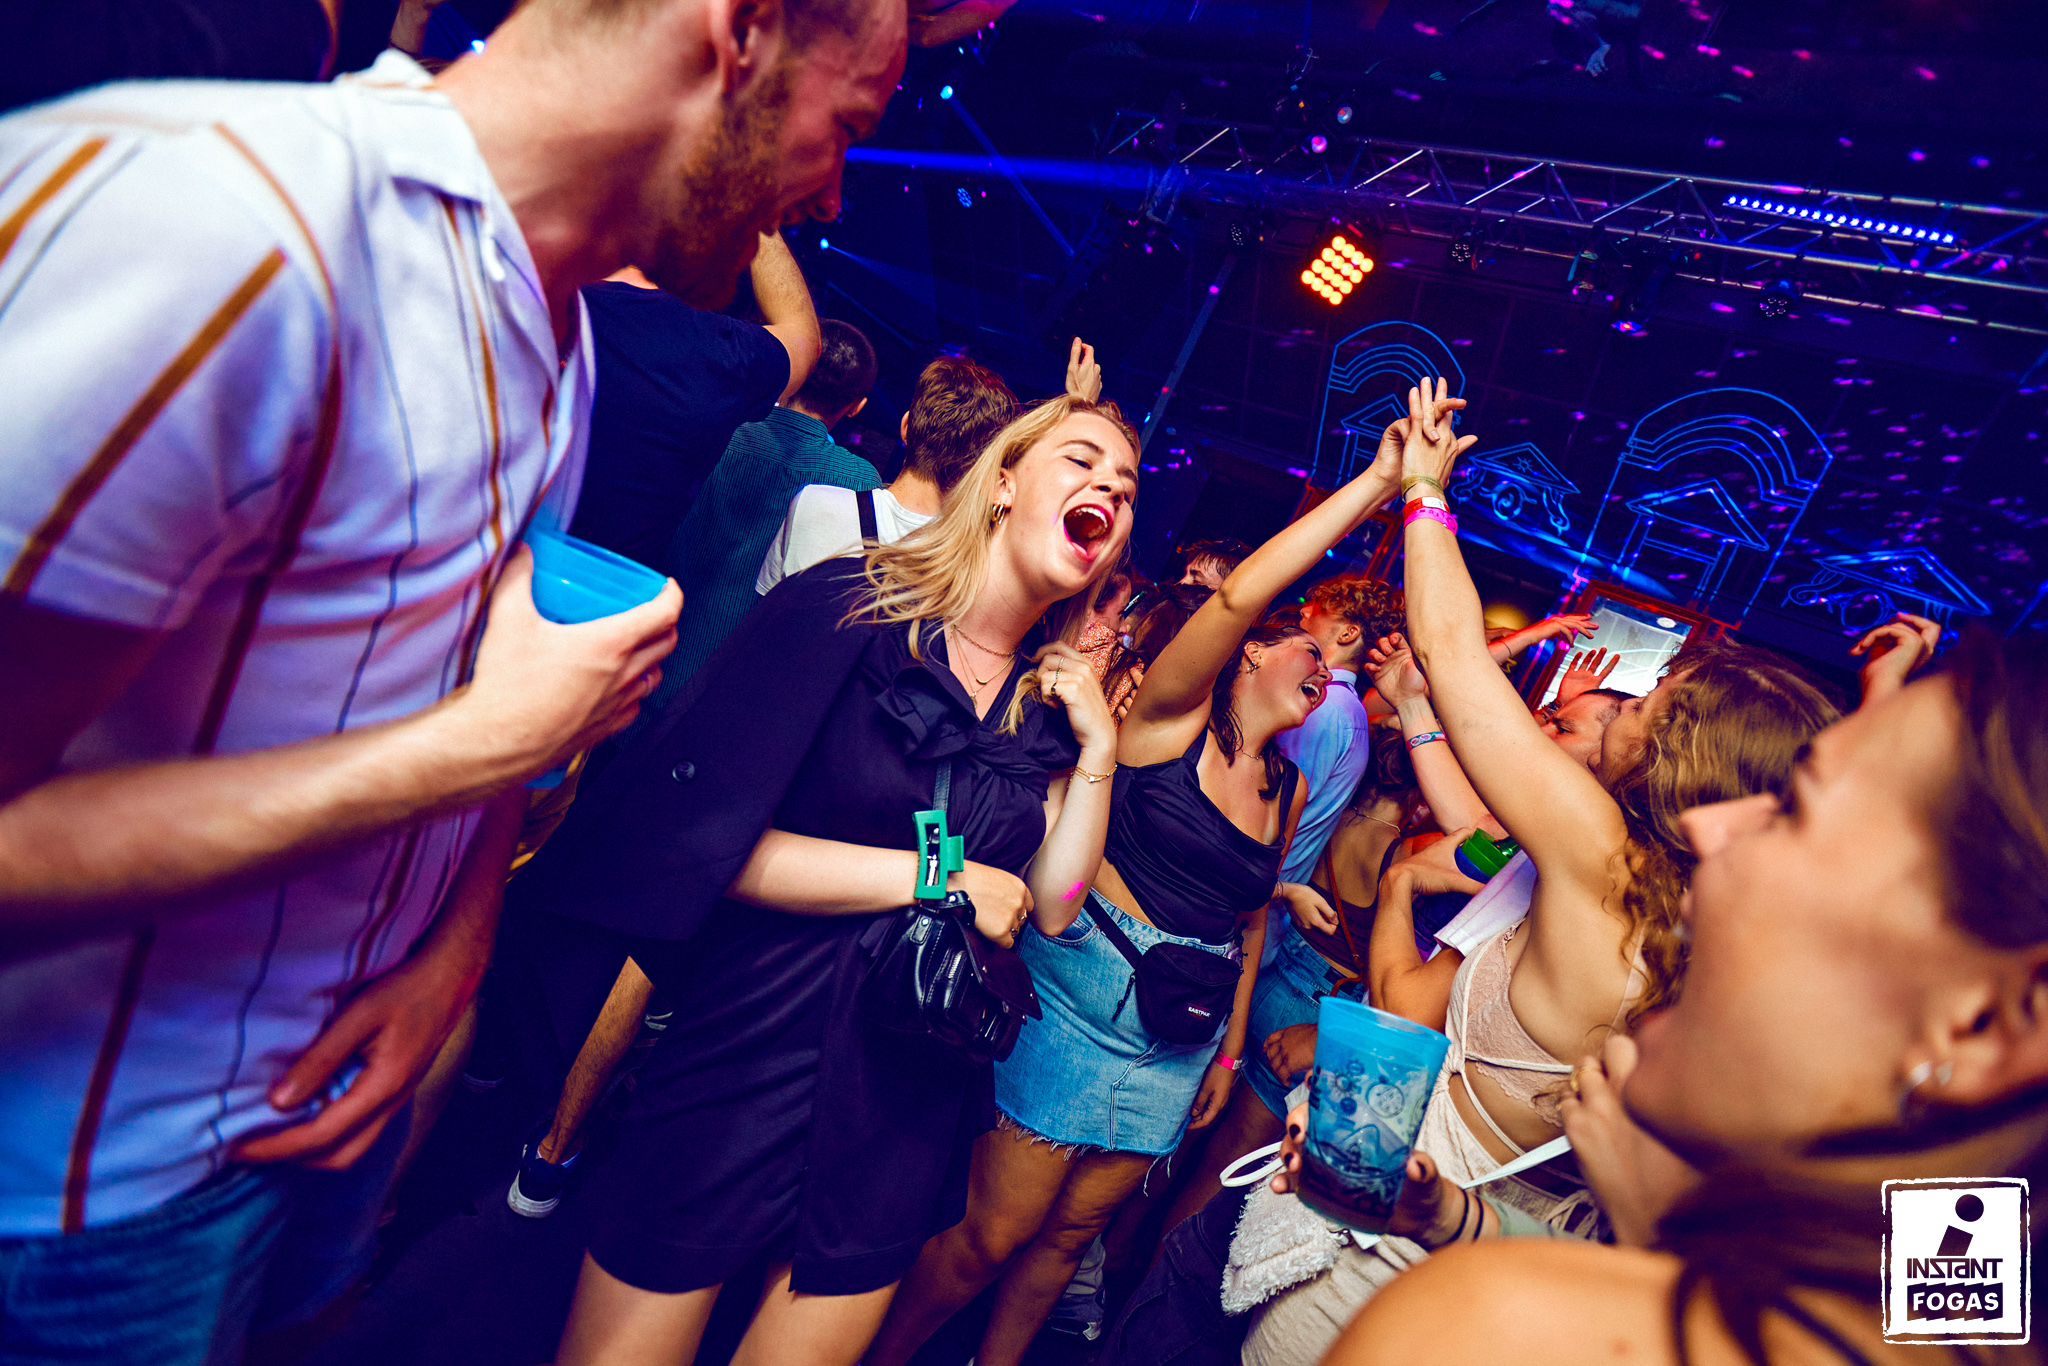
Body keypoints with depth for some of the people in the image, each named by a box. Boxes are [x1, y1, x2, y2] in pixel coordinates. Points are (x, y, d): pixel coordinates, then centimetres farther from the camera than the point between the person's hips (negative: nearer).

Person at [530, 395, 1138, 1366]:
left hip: (911, 1084, 5)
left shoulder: (1054, 699, 5)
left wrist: (1098, 752, -6)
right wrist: (934, 876, -17)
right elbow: (698, 838, -18)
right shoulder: (843, 607, -11)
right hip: (753, 1047, -4)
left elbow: (1050, 904, 2)